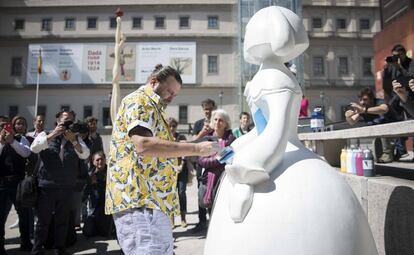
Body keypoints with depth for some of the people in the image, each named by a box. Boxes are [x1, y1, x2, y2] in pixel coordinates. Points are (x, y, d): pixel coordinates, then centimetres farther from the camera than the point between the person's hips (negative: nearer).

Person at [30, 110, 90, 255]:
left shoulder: (76, 138, 8)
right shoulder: (46, 134, 5)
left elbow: (85, 155, -7)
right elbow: (34, 148, -13)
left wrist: (73, 141, -19)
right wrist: (53, 134, -18)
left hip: (67, 187, 2)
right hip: (47, 185, -2)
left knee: (62, 220, 10)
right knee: (43, 220, 5)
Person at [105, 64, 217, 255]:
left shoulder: (152, 108, 27)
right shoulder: (139, 101, -5)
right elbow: (143, 144, -23)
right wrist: (196, 148, -21)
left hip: (151, 201, 11)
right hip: (139, 200, -10)